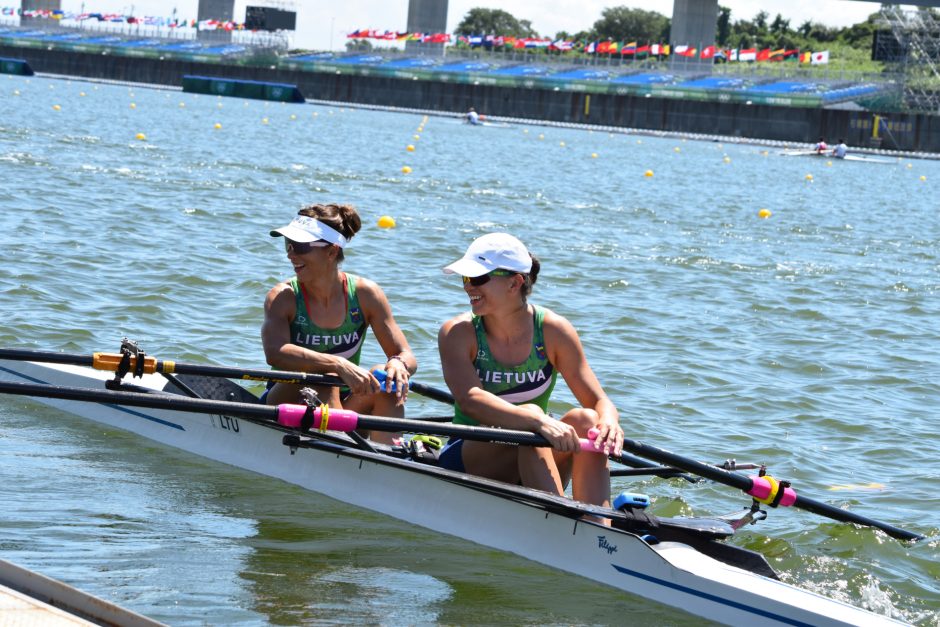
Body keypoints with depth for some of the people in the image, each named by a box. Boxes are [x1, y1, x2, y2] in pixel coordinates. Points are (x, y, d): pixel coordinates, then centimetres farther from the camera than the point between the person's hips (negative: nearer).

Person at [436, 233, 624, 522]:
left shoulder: (553, 331, -4)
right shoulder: (458, 333, -9)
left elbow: (599, 401, -7)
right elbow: (469, 399, -28)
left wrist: (609, 421, -33)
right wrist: (539, 421, -44)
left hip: (535, 472, 2)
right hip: (466, 461, -2)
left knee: (584, 420, -26)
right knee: (529, 414, -31)